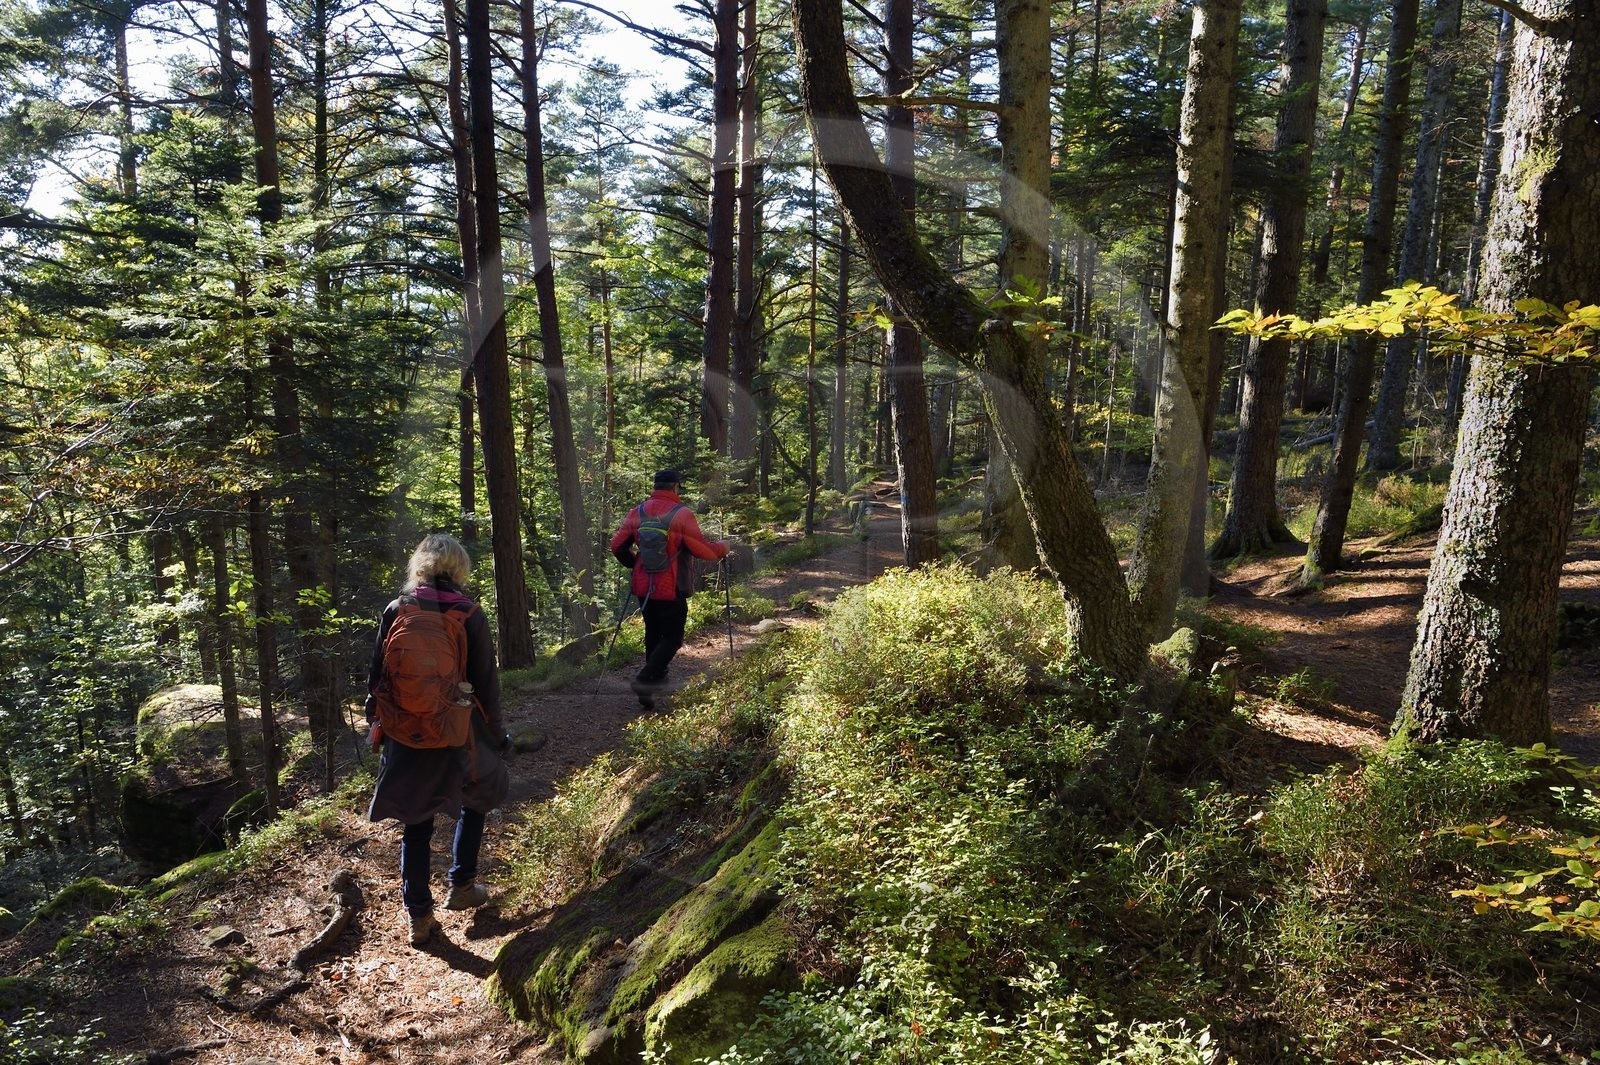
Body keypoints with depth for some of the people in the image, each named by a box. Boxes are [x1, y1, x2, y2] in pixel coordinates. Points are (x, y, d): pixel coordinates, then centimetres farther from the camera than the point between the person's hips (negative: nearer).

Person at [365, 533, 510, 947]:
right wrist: (497, 732, 6)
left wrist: (375, 718, 17)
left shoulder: (397, 610, -5)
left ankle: (418, 915, 17)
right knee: (476, 800, 25)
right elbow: (486, 681, -7)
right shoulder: (469, 615, -11)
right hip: (458, 734, -2)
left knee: (416, 825, 12)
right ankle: (462, 886, 29)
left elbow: (377, 674, 2)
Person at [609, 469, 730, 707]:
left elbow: (617, 546, 4)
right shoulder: (682, 514, -13)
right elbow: (704, 551, -14)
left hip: (643, 588, 5)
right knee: (671, 638, 6)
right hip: (671, 590, -5)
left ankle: (655, 677, 28)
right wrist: (723, 547, 7)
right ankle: (646, 680, -10)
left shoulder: (637, 513, 2)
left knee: (653, 634, 21)